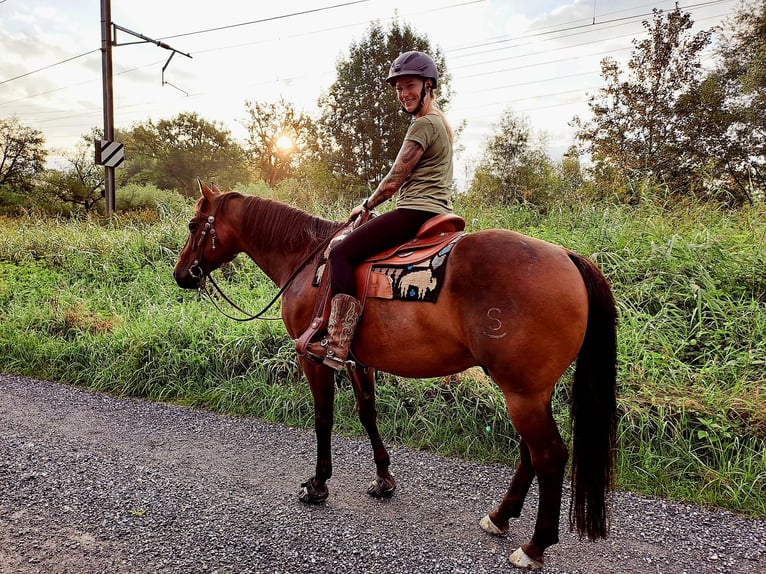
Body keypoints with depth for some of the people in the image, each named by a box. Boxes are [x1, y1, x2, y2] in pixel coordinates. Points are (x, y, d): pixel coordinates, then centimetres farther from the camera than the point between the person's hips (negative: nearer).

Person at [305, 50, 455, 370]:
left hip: (417, 211, -11)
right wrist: (374, 205, 23)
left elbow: (394, 181, -11)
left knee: (341, 254, -18)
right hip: (438, 213, 11)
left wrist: (366, 205, 6)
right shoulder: (440, 121, 24)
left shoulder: (424, 123, -10)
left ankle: (336, 347, -25)